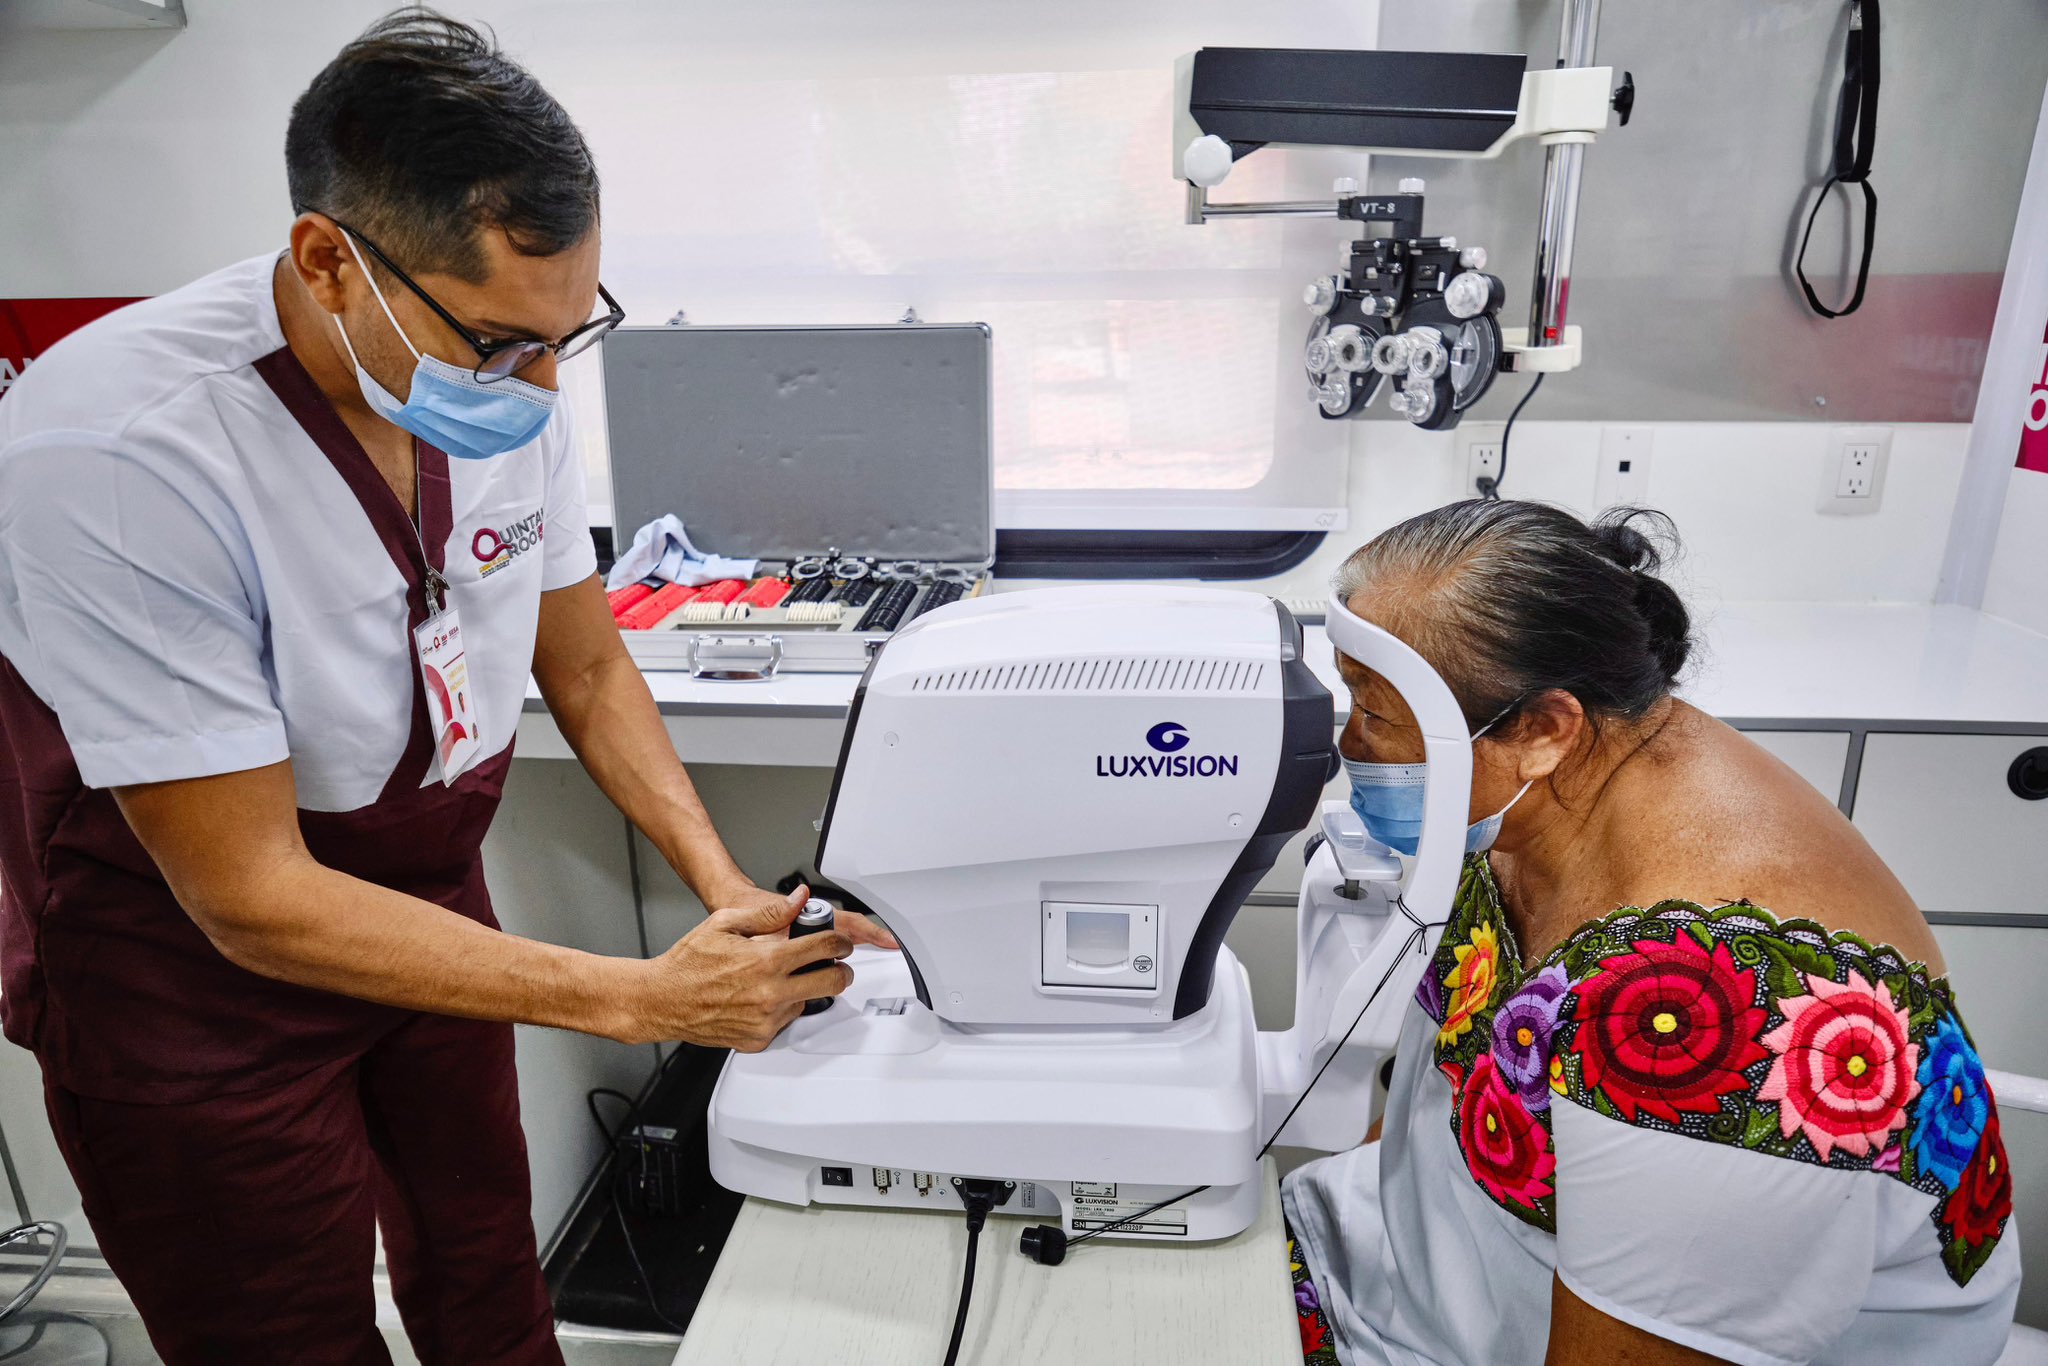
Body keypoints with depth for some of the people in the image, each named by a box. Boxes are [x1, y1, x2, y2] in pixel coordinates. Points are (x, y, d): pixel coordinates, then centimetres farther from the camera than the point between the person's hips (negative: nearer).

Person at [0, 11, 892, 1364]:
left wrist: (727, 889, -13)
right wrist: (639, 999, -29)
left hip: (425, 901, 5)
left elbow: (587, 668, -1)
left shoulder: (508, 389, -13)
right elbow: (250, 897, -27)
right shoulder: (114, 454, -31)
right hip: (197, 970, -4)